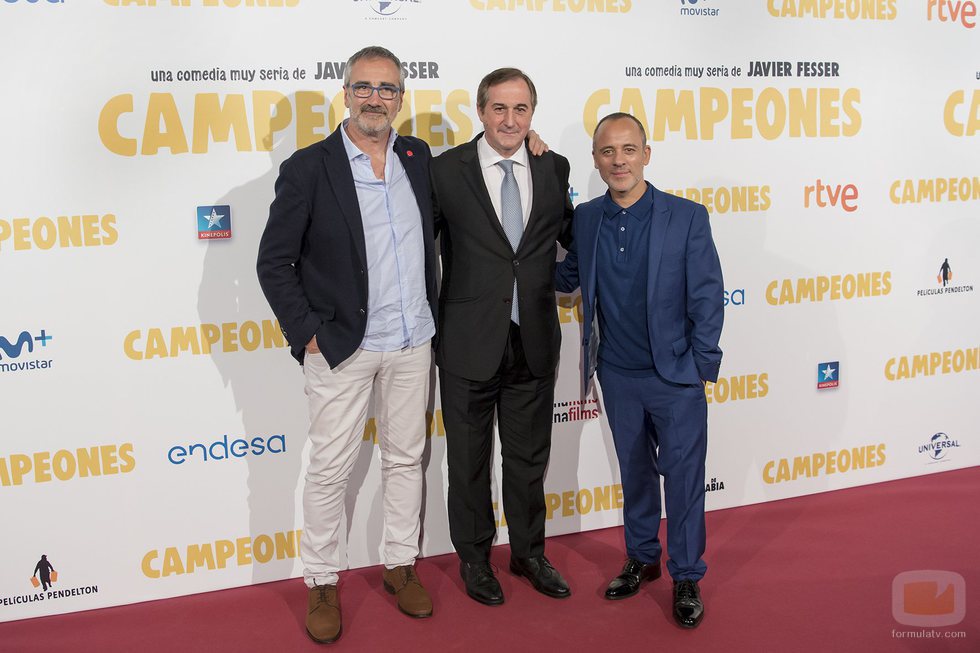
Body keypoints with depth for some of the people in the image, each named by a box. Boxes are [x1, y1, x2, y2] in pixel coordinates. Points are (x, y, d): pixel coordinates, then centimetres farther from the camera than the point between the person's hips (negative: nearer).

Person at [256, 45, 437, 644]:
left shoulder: (418, 157, 6)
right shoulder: (309, 168, -8)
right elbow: (274, 262, -6)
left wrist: (432, 319, 11)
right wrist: (307, 333, -11)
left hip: (413, 342, 4)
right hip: (341, 347, -4)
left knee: (406, 457, 14)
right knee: (331, 468, 5)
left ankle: (401, 564, 31)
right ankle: (322, 583, 22)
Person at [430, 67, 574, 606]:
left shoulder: (553, 168, 2)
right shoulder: (445, 170, -8)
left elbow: (570, 232, 17)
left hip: (534, 341, 3)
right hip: (470, 342, -3)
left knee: (529, 456, 18)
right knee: (469, 460, 14)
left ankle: (528, 552, 39)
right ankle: (474, 558, 35)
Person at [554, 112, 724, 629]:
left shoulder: (687, 217, -10)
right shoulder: (585, 219, 0)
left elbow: (707, 297, -8)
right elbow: (568, 278, 12)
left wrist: (700, 364, -9)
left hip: (675, 377, -3)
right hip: (618, 376, 4)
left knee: (683, 478, 5)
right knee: (635, 472, 18)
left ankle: (686, 577, 23)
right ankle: (642, 558, 36)